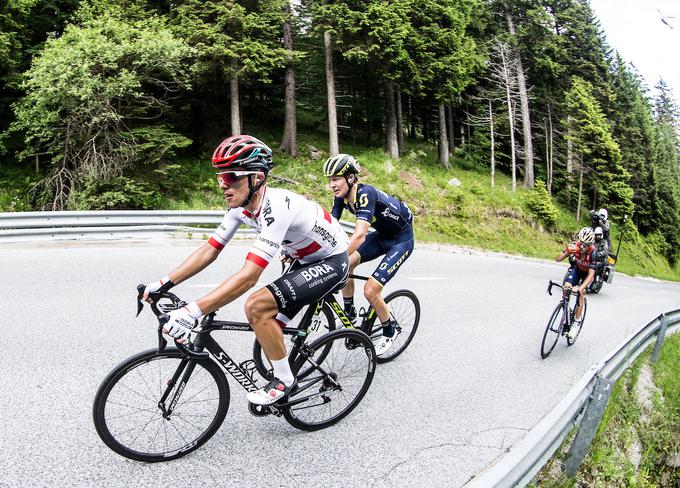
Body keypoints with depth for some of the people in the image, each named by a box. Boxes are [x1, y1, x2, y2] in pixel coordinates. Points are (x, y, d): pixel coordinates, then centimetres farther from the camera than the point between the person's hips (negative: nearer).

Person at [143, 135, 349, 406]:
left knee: (256, 307, -22)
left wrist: (193, 312, -44)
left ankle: (284, 380, -4)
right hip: (306, 261, 9)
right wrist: (163, 284, -10)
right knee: (269, 328, 6)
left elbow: (249, 276, -41)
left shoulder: (276, 208, -34)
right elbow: (209, 251, -2)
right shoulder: (240, 206, -7)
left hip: (332, 262, -9)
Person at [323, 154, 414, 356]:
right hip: (382, 235, 8)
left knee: (370, 290, -14)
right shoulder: (341, 196, -9)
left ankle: (390, 331, 13)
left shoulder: (365, 194, -33)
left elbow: (359, 235, -43)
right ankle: (349, 315, 9)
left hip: (402, 239, -7)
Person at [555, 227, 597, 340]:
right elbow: (558, 259, -30)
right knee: (567, 287, -21)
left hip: (587, 273, -2)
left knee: (581, 293, -18)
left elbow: (591, 274, -40)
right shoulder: (574, 246, -30)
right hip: (576, 268, 2)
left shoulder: (593, 253, -36)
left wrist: (579, 288, -52)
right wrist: (567, 252, -50)